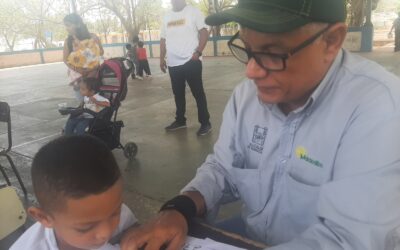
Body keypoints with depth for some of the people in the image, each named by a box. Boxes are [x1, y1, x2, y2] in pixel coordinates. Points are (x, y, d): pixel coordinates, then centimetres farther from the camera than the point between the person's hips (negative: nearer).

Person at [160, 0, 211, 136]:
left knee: (198, 93, -2)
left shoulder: (193, 11, 0)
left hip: (191, 61, -6)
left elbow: (204, 32, -7)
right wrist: (161, 58, 12)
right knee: (178, 93, 14)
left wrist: (198, 52, -17)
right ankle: (180, 120, 27)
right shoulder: (167, 17, 15)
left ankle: (205, 123, 5)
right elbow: (163, 40, 19)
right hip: (173, 64, 6)